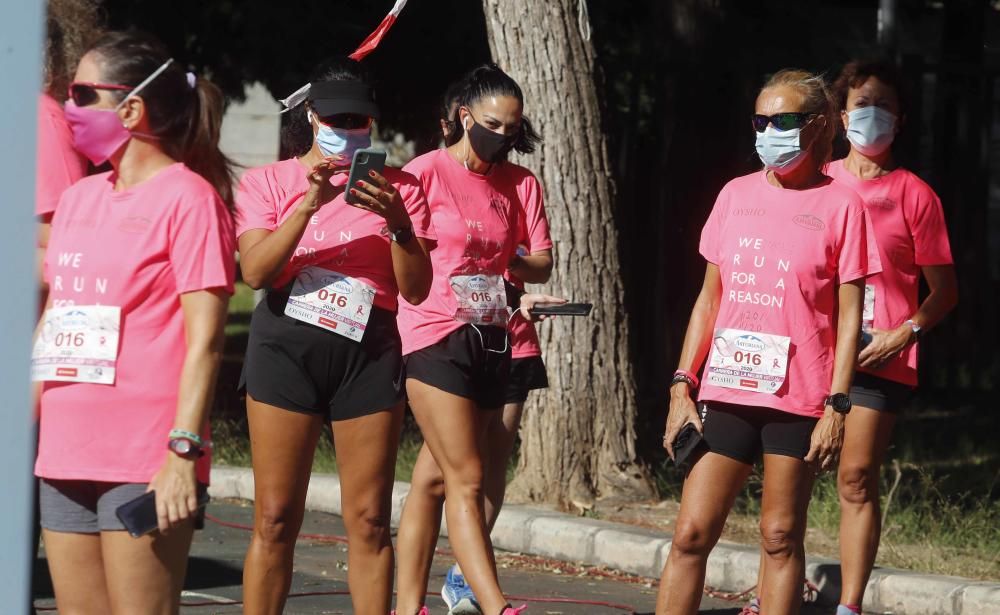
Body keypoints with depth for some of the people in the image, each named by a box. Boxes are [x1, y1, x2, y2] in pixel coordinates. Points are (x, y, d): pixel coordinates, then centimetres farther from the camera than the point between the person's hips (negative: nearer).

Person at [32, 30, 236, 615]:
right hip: (66, 456, 7)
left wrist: (183, 451, -18)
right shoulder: (78, 198, 16)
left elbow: (204, 340, -12)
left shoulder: (187, 198, -6)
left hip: (145, 462, -7)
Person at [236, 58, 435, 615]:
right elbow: (256, 270, -7)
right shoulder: (269, 182, 8)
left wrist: (397, 221, -14)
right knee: (275, 520, -2)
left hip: (368, 350, 1)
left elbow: (416, 289, 3)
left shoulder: (398, 188, 11)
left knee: (369, 520, -1)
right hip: (287, 349, -1)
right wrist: (311, 203, -17)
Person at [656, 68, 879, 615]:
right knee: (690, 533, -1)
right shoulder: (736, 195, 11)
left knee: (781, 537, 3)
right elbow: (710, 298, 14)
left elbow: (848, 317, -3)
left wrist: (837, 407, -10)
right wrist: (682, 386, 7)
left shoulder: (840, 206, -1)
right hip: (726, 392, 4)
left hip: (797, 398, -4)